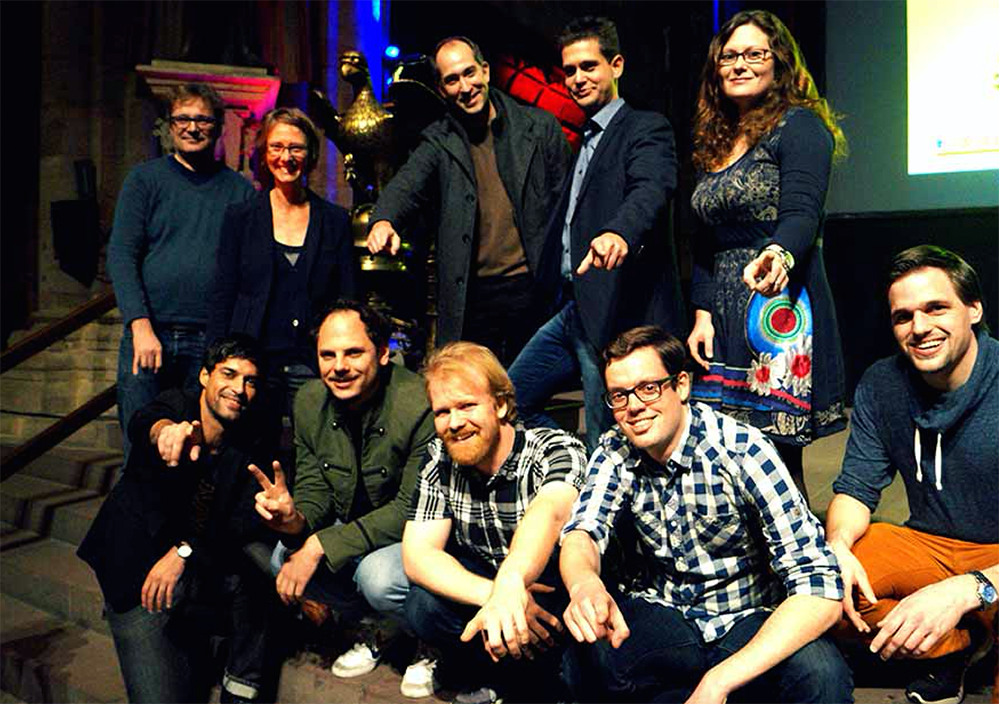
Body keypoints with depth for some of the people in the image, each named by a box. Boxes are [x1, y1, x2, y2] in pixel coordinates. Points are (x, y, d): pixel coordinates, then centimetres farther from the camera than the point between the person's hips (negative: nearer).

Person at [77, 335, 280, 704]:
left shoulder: (252, 442, -2)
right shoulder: (177, 405, -10)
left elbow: (250, 518, -12)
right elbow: (144, 423, -35)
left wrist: (186, 552, -27)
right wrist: (167, 431, -59)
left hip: (205, 573, 3)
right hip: (137, 574, -3)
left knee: (258, 551, -28)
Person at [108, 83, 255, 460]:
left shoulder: (240, 190, 9)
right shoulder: (145, 179, 6)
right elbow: (121, 255, -1)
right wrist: (141, 326, -13)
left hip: (215, 343, 1)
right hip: (149, 334, -1)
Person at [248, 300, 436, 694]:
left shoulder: (419, 405, -27)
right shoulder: (309, 401, -7)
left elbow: (414, 509, -25)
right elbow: (315, 490, -2)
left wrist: (323, 545, -28)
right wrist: (296, 520, -28)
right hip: (353, 526, 6)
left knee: (378, 575, -33)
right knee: (285, 559, -15)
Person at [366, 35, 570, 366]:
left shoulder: (540, 127, 5)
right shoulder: (438, 142, 6)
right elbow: (406, 186, -10)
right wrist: (384, 221, -34)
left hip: (535, 289, 0)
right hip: (473, 297, 0)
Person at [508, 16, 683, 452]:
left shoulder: (646, 129, -6)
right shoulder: (583, 141, 21)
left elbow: (650, 189, -27)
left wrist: (619, 233, -47)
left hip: (619, 314, -9)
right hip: (574, 310, 9)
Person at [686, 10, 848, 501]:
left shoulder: (799, 126, -3)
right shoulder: (714, 142, 18)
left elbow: (802, 214, -17)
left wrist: (777, 255, -39)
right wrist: (703, 315, 7)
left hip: (780, 306, -7)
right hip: (724, 316, 7)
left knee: (774, 452, -8)